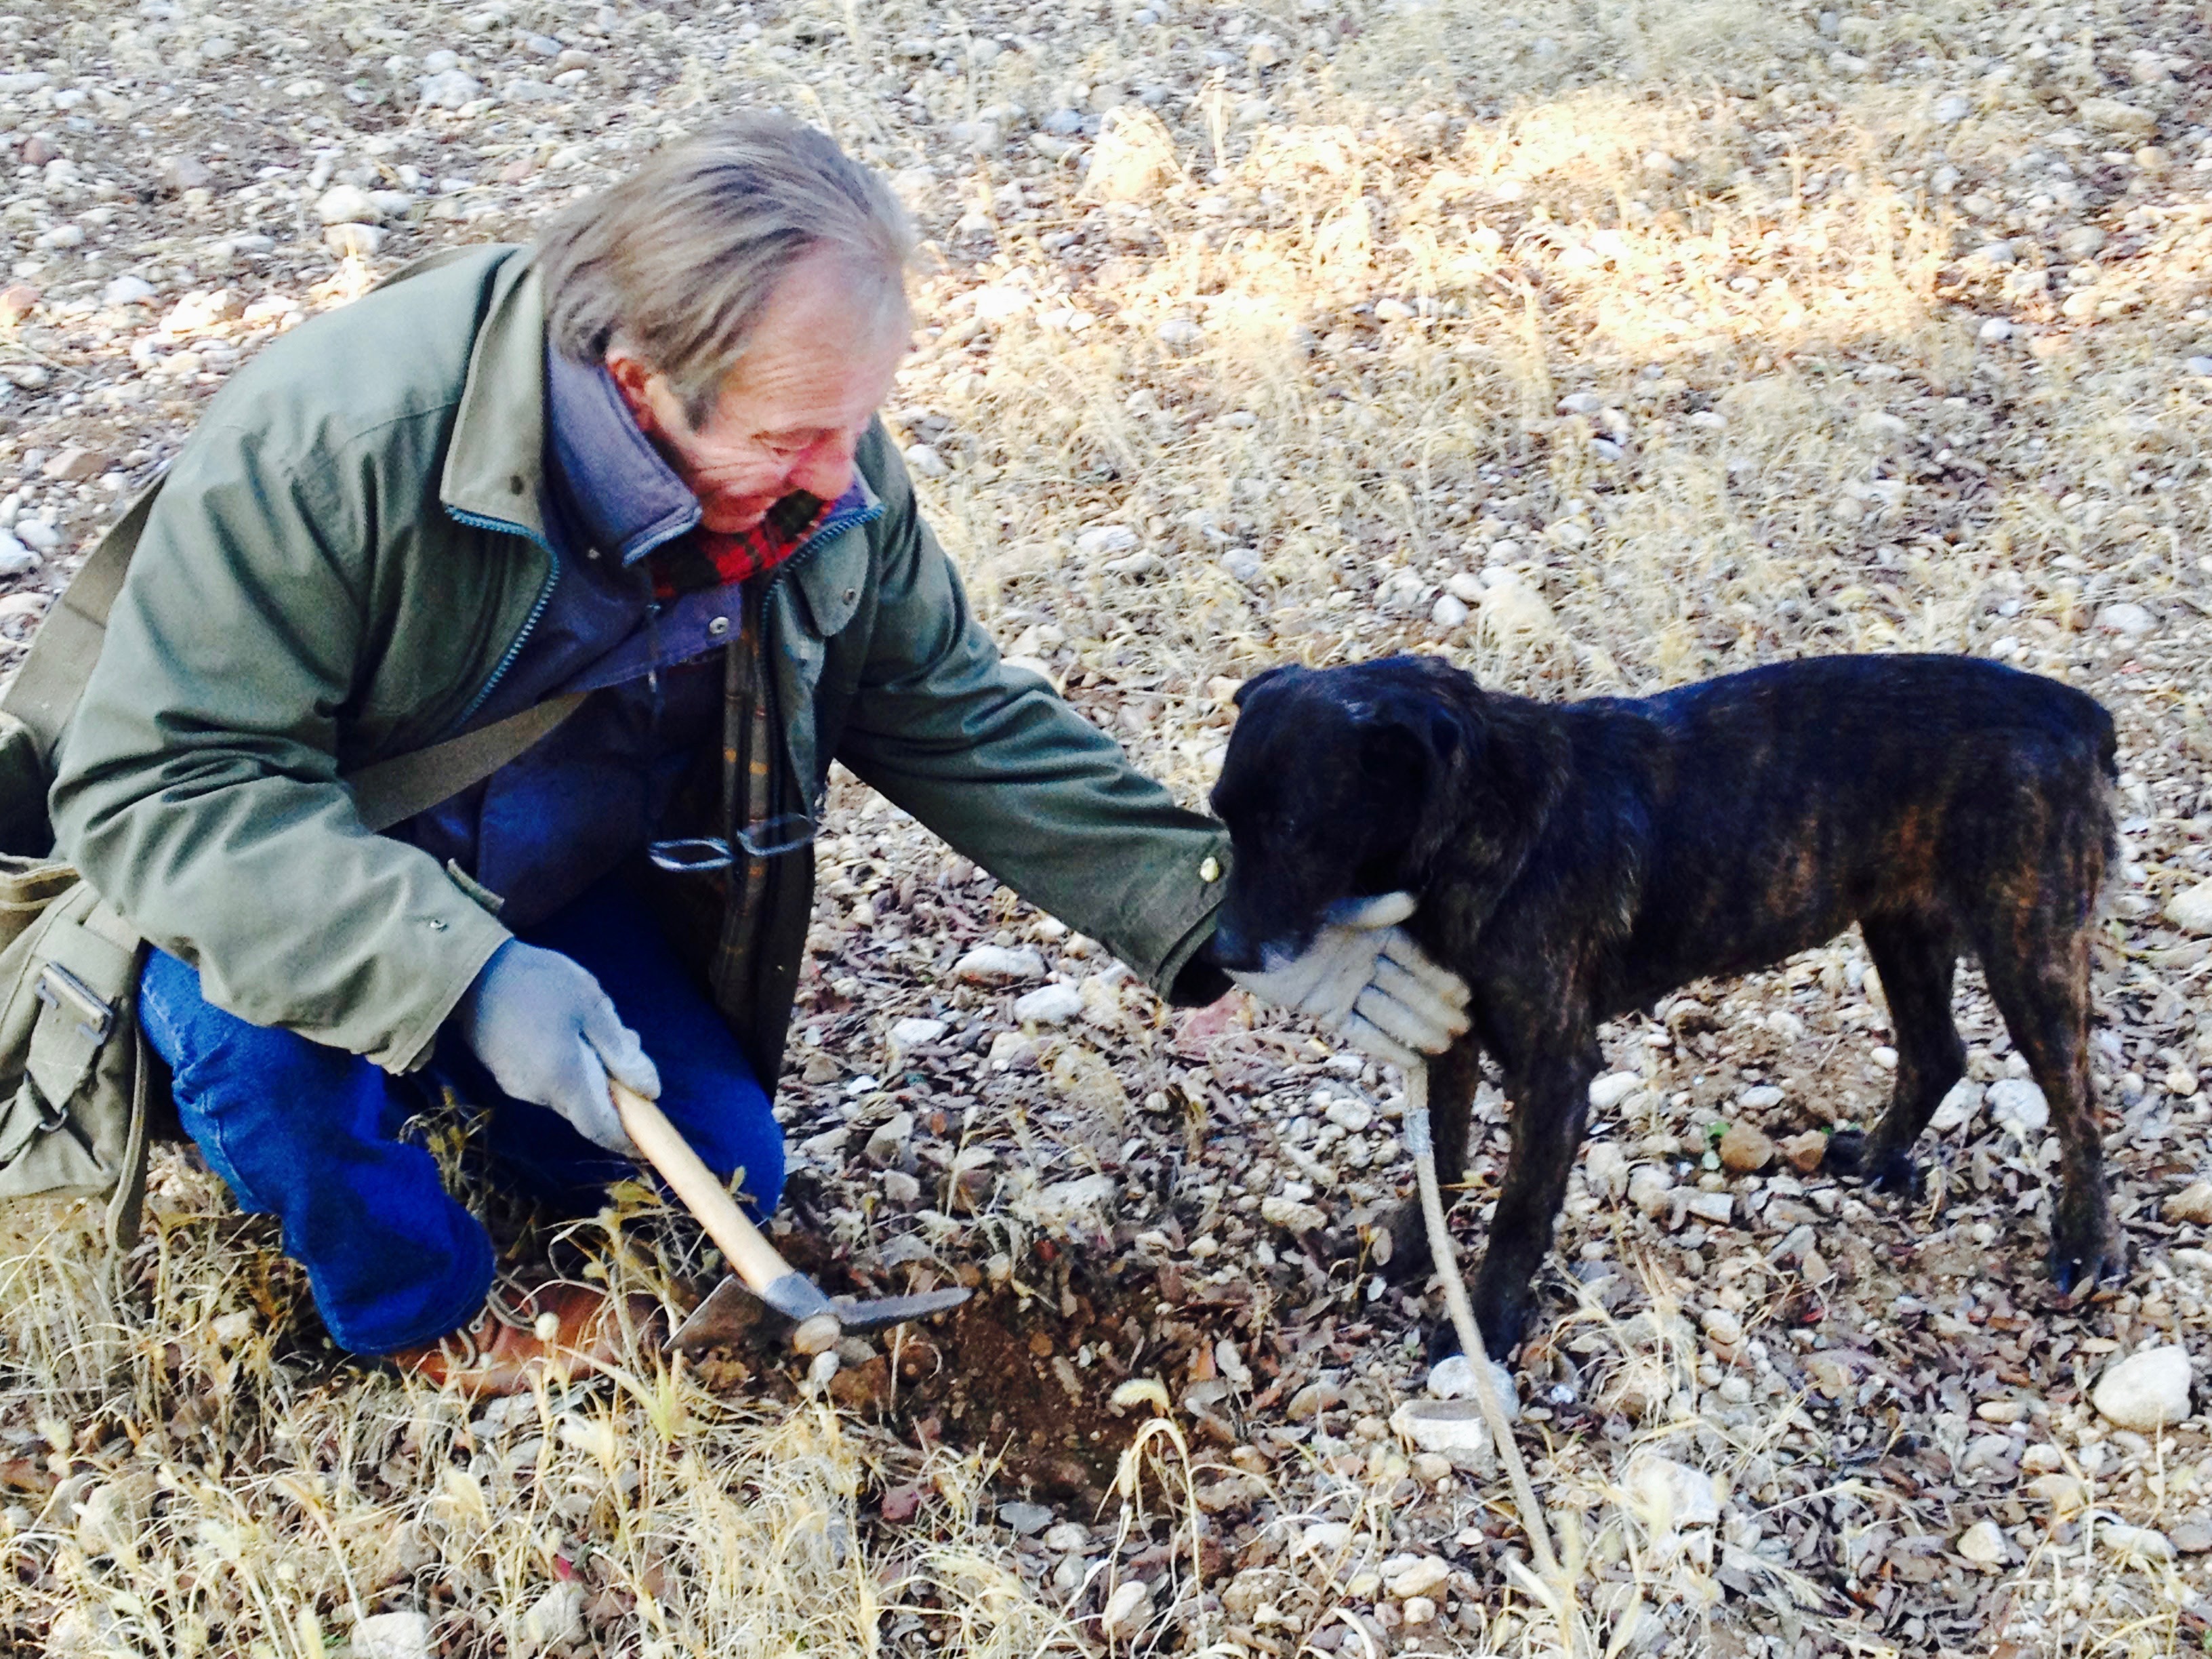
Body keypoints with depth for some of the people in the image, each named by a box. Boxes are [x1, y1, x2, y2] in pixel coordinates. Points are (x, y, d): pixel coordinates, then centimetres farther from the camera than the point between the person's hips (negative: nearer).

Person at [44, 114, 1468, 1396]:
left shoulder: (825, 476, -18)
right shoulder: (336, 439, -36)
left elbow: (963, 722, -8)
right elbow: (163, 781, -35)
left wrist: (1225, 916, -18)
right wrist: (466, 974, -47)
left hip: (559, 892, 5)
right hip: (312, 898, -4)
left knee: (721, 1179, -6)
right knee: (270, 1016, -35)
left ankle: (442, 1090, 24)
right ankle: (429, 1312, -2)